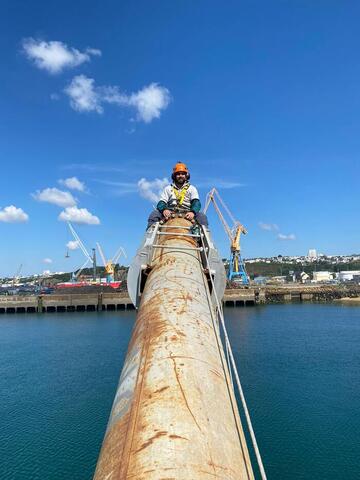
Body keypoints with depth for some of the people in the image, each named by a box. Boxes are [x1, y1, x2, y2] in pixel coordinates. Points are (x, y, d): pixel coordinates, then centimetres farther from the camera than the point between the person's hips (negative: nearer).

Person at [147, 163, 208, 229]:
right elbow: (161, 203, 5)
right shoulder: (168, 188, 17)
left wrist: (192, 212, -27)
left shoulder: (191, 188, 14)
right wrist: (164, 209, -22)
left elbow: (196, 202, -2)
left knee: (202, 216, -28)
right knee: (154, 214, -22)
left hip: (187, 215, -1)